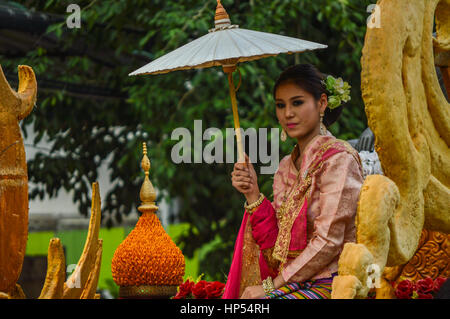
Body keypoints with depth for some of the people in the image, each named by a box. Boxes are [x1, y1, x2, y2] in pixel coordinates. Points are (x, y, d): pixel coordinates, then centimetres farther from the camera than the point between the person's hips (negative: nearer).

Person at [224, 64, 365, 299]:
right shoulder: (286, 167, 15)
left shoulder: (338, 158, -7)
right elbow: (276, 251, 10)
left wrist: (271, 286, -13)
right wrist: (253, 194, 0)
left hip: (329, 285, -7)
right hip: (291, 285, 7)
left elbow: (328, 242, -14)